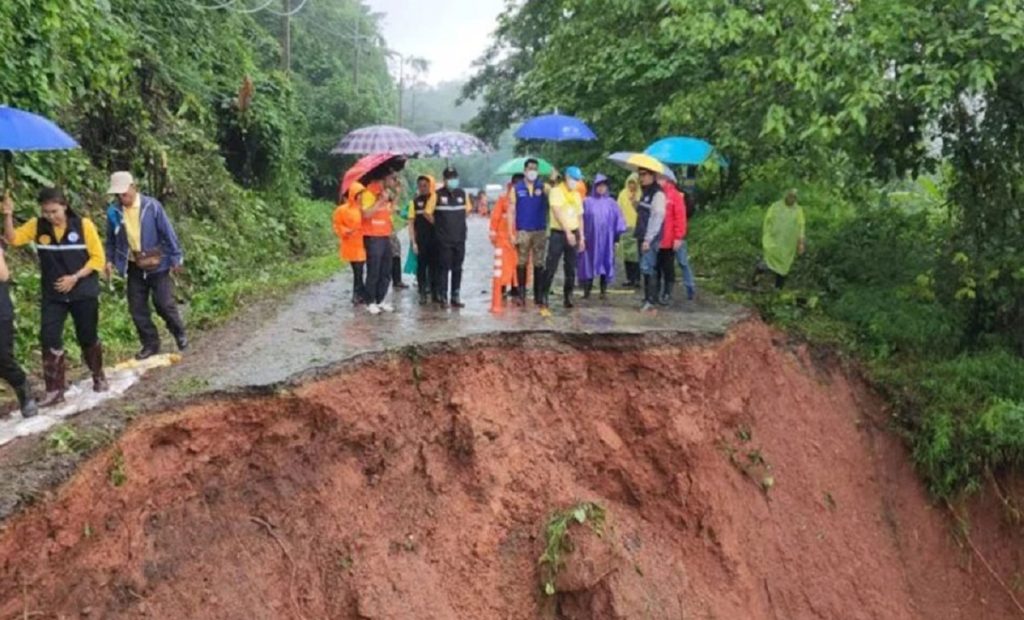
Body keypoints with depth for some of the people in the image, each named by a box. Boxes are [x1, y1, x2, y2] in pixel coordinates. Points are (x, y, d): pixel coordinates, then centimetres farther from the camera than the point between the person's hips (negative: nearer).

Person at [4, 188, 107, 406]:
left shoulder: (84, 225, -10)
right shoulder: (37, 226, -1)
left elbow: (97, 258, -8)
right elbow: (12, 239, -11)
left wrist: (75, 278, -16)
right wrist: (8, 215, -24)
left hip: (84, 293, -2)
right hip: (52, 295, 2)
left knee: (88, 338, 9)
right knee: (49, 338, -6)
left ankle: (98, 376, 32)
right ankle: (55, 390, 1)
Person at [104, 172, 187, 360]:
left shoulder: (152, 206, -13)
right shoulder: (114, 212, -3)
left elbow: (167, 233, -9)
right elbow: (111, 240, 10)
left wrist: (176, 258, -8)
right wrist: (110, 260, 1)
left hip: (156, 265, -4)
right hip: (134, 267, 4)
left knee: (164, 304, -1)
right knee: (137, 308, 6)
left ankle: (180, 334, 24)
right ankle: (150, 344, 19)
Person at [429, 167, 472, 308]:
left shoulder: (462, 193, 7)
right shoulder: (438, 195, -6)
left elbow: (468, 209, 20)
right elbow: (428, 213, -3)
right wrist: (438, 224, 7)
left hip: (460, 238, 4)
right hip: (444, 239, -4)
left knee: (457, 269, 8)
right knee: (444, 268, -2)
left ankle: (456, 297, 15)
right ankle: (443, 297, 5)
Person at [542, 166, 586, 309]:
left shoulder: (577, 195, 14)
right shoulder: (556, 191, -4)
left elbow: (580, 216, 17)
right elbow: (558, 213, -14)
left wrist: (582, 237, 11)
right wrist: (567, 231, -21)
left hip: (573, 234, 5)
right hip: (558, 233, -5)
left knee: (571, 269, 6)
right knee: (551, 268, -6)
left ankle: (568, 297, 13)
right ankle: (544, 296, 1)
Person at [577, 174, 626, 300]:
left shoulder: (611, 203, 6)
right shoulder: (587, 202, 3)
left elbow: (618, 219, 6)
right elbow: (581, 219, 2)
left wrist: (618, 234, -3)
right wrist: (581, 235, -3)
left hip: (606, 239, 1)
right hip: (591, 238, -1)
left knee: (606, 263, 3)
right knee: (588, 263, 1)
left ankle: (604, 290, 11)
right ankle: (587, 290, 8)